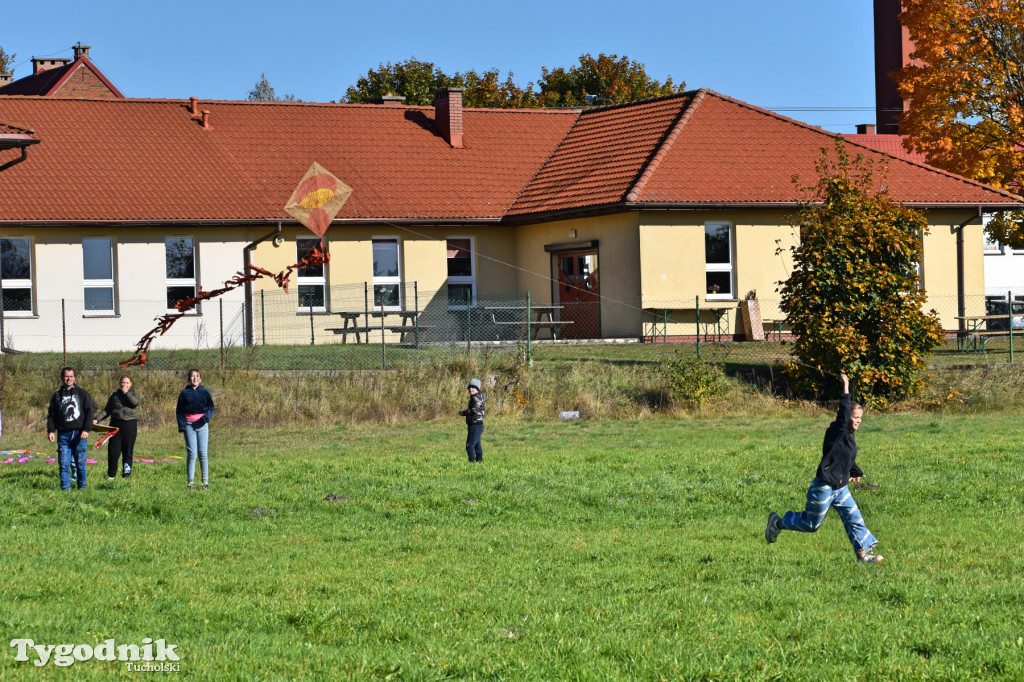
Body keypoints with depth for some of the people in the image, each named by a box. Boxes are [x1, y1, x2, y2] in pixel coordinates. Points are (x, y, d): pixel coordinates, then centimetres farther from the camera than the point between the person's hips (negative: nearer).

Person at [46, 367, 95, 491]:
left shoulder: (82, 393, 7)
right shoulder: (57, 395, 12)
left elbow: (89, 412, 3)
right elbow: (51, 414, 13)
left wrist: (86, 429, -8)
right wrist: (50, 431, 0)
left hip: (79, 434, -1)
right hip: (63, 435, 2)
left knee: (80, 463, 0)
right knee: (64, 464, -3)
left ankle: (82, 486, 12)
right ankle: (65, 487, 2)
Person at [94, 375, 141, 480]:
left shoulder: (133, 394, 10)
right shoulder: (115, 395, 13)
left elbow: (135, 403, -13)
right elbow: (107, 410, 12)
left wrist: (126, 392, -8)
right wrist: (97, 419, 0)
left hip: (130, 424, -1)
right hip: (116, 424, 1)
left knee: (128, 450, 0)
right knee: (113, 450, -4)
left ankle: (126, 474, 7)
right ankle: (111, 475, 5)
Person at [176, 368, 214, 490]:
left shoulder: (205, 392, 8)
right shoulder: (184, 393, 7)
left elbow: (211, 407, 7)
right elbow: (179, 410, 8)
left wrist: (205, 418, -12)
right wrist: (182, 425, -3)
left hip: (202, 425, 0)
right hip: (189, 425, 0)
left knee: (202, 454, 0)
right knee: (191, 454, -4)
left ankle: (205, 481, 3)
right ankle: (190, 482, 0)